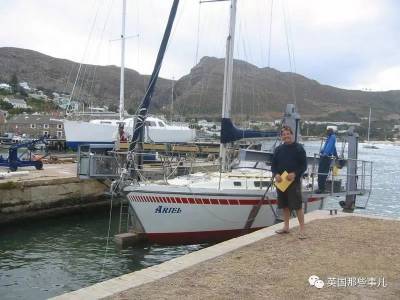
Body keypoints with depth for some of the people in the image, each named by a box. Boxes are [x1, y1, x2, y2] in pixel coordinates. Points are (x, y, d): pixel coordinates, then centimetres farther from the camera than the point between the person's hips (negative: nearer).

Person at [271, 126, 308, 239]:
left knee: (298, 205, -6)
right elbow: (273, 164, 11)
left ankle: (302, 229, 0)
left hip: (294, 181, -5)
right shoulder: (278, 149, 8)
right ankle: (286, 227, 25)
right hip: (281, 181, 5)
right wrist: (275, 174, -9)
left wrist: (295, 173, -20)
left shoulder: (298, 148, -4)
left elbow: (304, 165, -5)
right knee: (285, 205, 13)